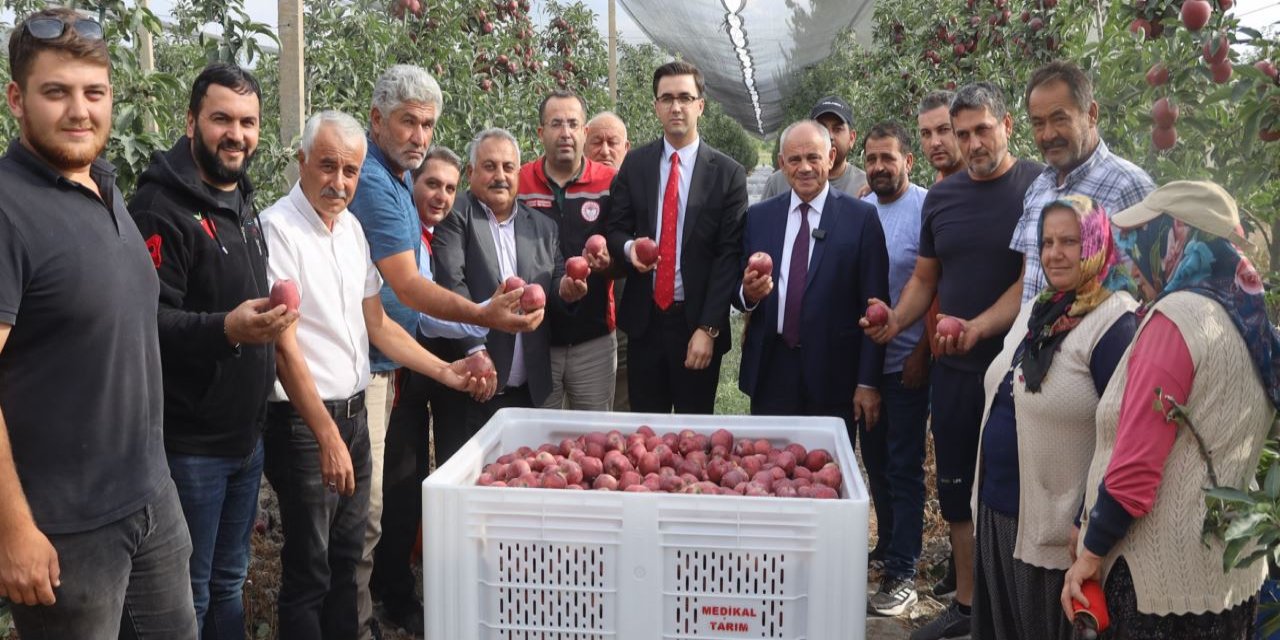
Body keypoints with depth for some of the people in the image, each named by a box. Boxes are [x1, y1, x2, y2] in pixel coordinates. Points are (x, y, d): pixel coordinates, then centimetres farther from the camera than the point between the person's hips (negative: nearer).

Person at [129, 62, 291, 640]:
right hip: (188, 444, -8)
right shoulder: (161, 207, -15)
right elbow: (148, 322, -23)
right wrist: (226, 330, -37)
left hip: (246, 435, 8)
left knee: (229, 583, 19)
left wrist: (266, 321, 14)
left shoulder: (242, 203, 13)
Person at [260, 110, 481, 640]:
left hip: (354, 413, 7)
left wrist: (445, 371, 7)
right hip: (304, 421, -7)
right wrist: (327, 435, -21)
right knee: (309, 571, 4)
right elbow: (284, 346, -19)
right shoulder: (278, 228, -15)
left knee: (346, 558, 18)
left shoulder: (352, 227, 7)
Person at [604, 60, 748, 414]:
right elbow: (615, 228, 9)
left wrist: (708, 328, -12)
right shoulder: (634, 164, 4)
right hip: (644, 319, 2)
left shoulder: (728, 173, -4)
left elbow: (729, 255, -7)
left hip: (697, 323, -2)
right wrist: (628, 247, -15)